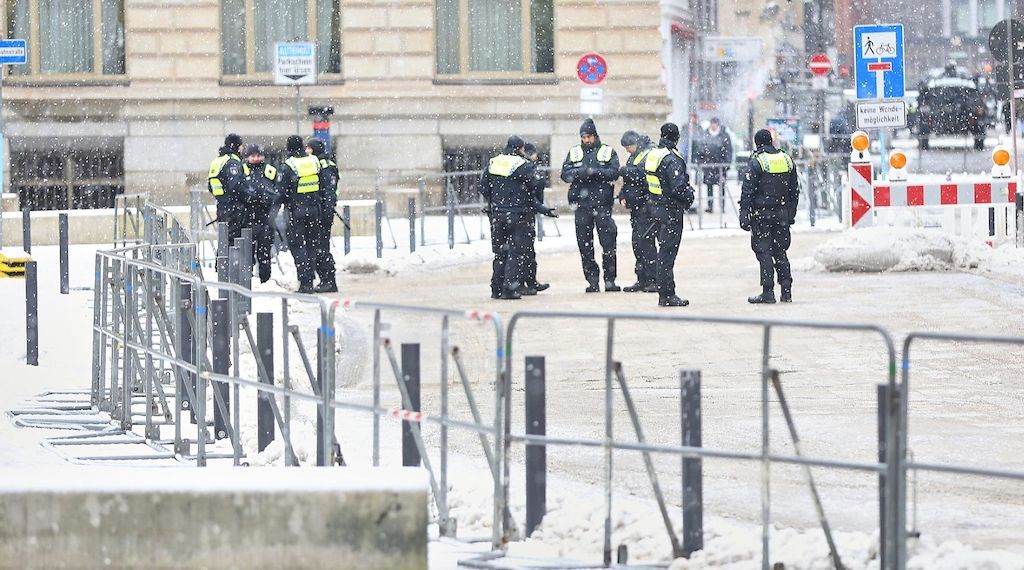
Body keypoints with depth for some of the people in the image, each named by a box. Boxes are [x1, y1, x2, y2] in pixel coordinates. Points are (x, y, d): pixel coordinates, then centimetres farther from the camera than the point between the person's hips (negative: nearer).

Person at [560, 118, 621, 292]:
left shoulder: (608, 152, 7)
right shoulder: (574, 153, 13)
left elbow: (614, 173, -6)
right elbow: (565, 174, 1)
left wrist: (595, 171, -16)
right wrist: (583, 172, -15)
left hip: (602, 203, -2)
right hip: (581, 204, 2)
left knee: (608, 243, -7)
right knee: (585, 245, 2)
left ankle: (609, 280, -1)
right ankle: (592, 281, 8)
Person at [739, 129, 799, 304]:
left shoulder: (757, 162, -9)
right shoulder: (787, 159, 9)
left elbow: (747, 192, -12)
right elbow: (795, 191, 15)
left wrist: (744, 216, -11)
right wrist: (791, 214, 21)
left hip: (762, 213, -5)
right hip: (782, 214, 5)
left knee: (764, 252, -2)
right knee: (780, 252, 12)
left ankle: (768, 292, -6)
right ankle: (786, 291, 9)